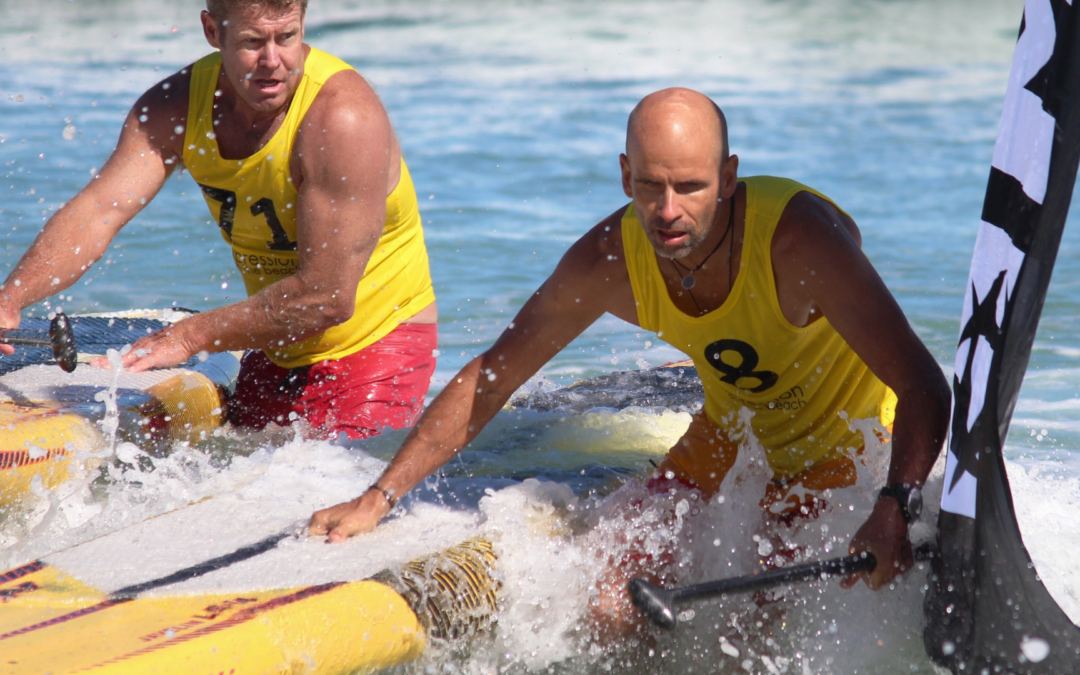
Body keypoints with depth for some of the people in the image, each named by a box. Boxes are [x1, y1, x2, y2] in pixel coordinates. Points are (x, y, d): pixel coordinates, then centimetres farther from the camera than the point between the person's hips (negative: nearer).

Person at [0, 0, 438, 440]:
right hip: (279, 351, 6)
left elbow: (327, 298, -29)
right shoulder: (176, 105, -8)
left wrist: (187, 338, -25)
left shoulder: (343, 118, -28)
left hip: (379, 344, -6)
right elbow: (98, 211, -19)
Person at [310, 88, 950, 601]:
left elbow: (924, 385, -40)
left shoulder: (799, 238, -36)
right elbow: (488, 379, -10)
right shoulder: (609, 262, -22)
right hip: (734, 430, 5)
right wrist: (377, 500, -13)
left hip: (845, 442, -5)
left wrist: (895, 508, -57)